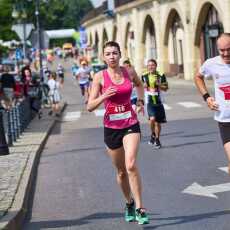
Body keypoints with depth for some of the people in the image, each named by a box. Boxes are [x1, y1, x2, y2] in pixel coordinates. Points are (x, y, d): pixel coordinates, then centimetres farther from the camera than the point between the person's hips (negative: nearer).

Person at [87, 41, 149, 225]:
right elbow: (90, 107, -8)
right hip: (111, 127, 0)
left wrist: (141, 99, 11)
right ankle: (129, 203, 36)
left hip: (131, 125, 0)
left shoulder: (129, 72, 0)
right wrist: (104, 96, -24)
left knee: (131, 165, -21)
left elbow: (139, 84, 25)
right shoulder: (100, 77, -6)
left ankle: (139, 208, -14)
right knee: (121, 171, 12)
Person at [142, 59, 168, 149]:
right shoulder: (144, 76, 2)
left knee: (158, 122, 9)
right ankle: (153, 134, 4)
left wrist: (158, 84, -18)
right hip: (149, 102, -1)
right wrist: (144, 86, -7)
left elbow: (166, 88, 0)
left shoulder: (161, 76, -2)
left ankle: (157, 139, 28)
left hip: (159, 102, 1)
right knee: (152, 119, -23)